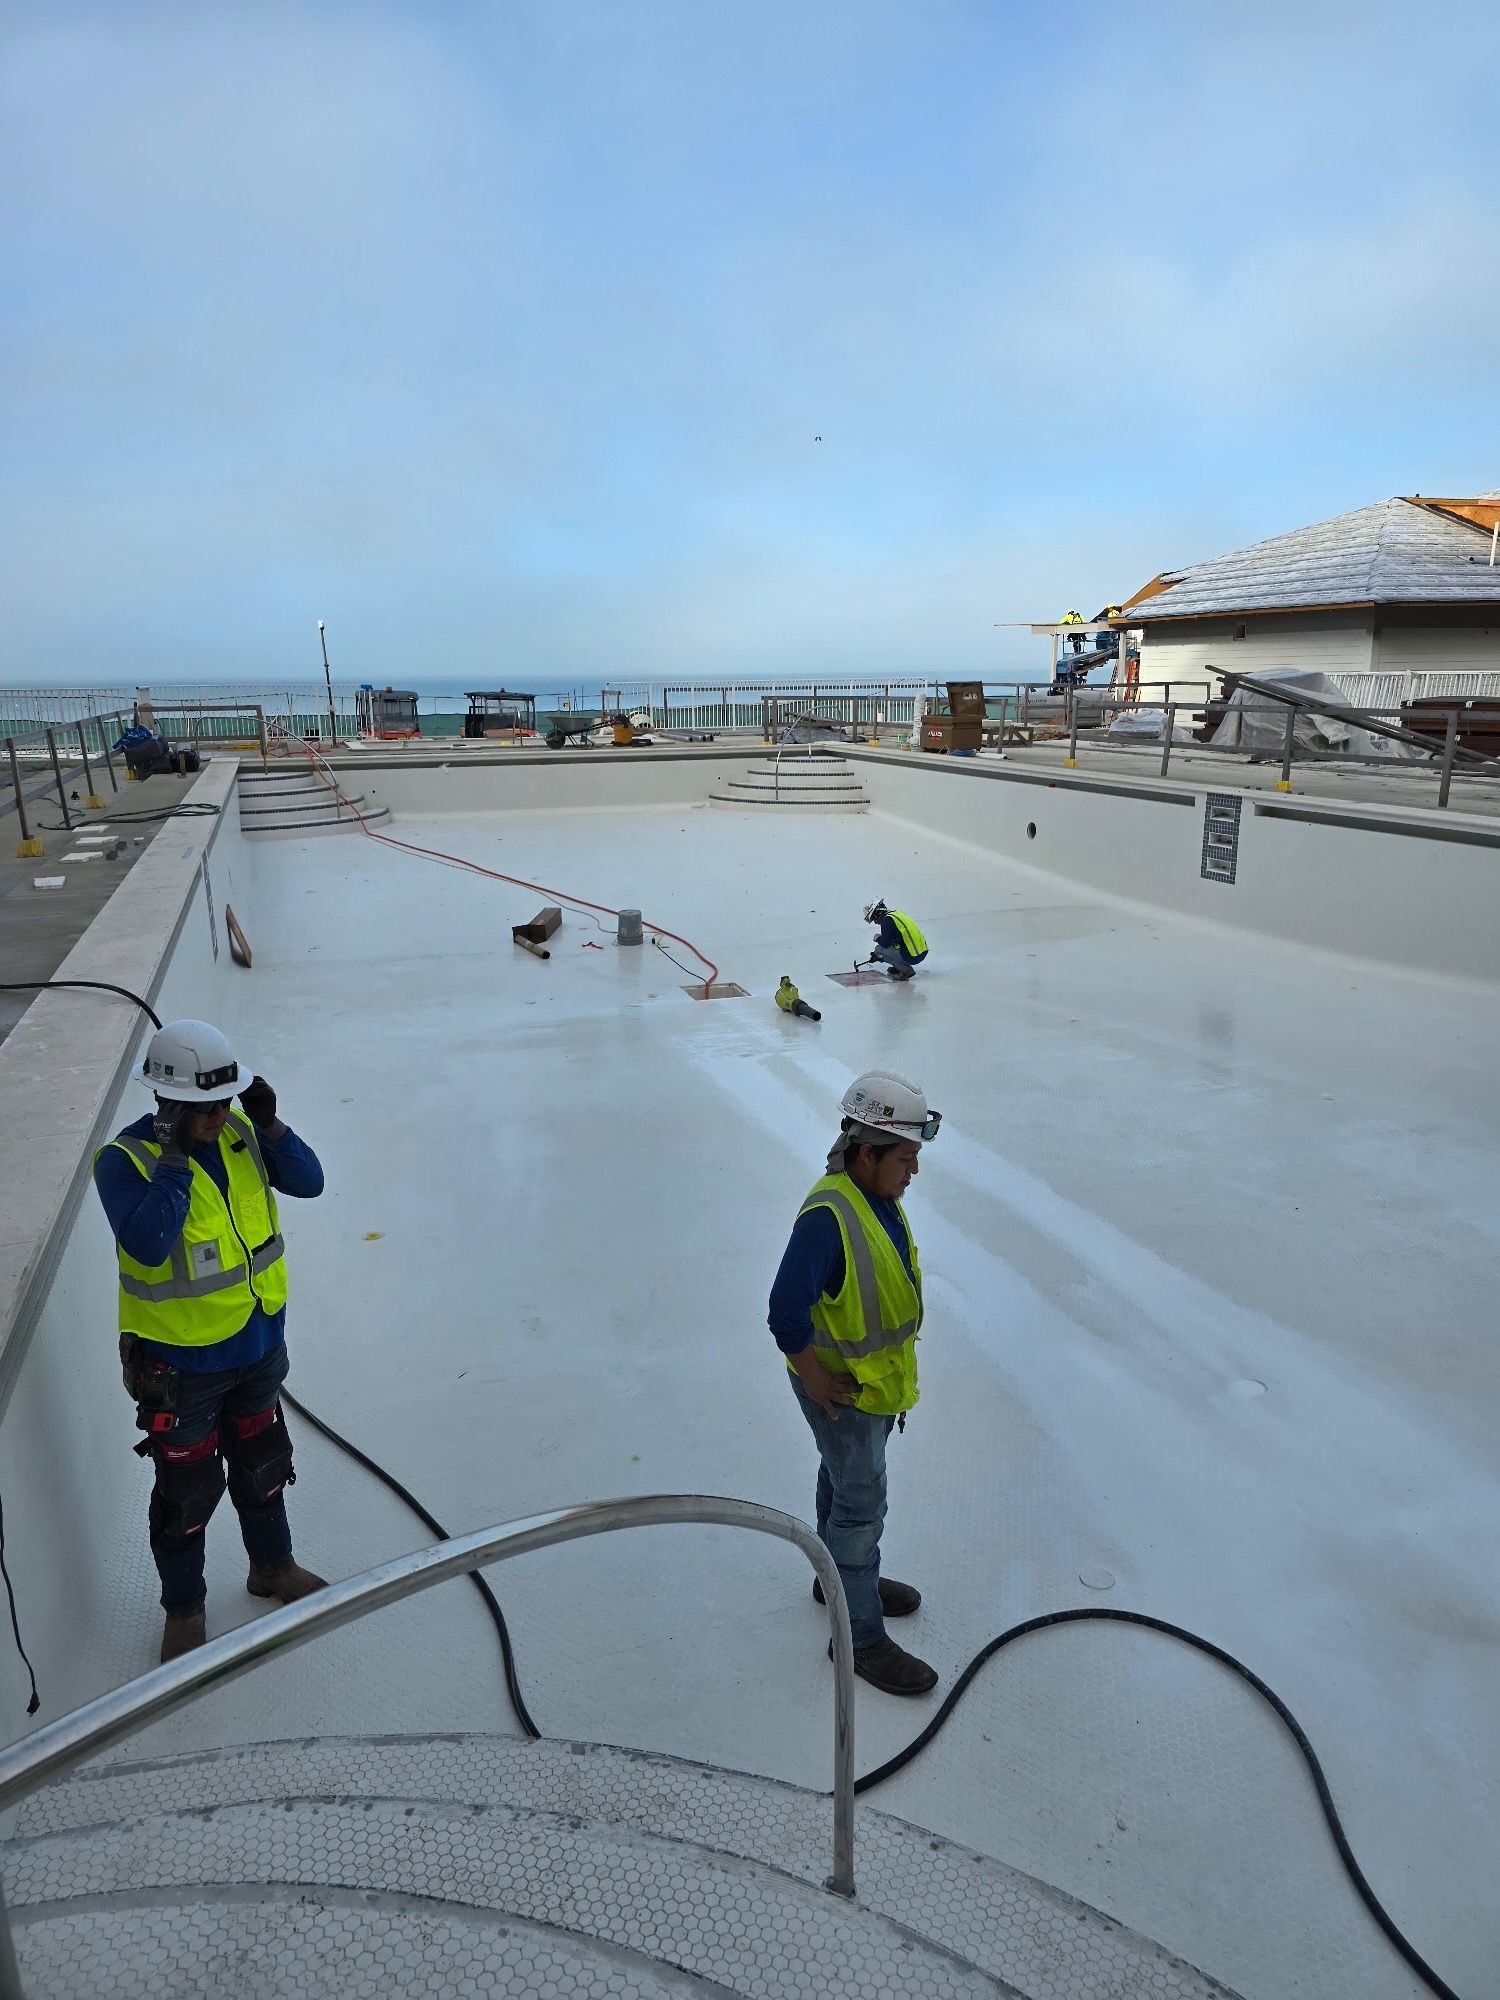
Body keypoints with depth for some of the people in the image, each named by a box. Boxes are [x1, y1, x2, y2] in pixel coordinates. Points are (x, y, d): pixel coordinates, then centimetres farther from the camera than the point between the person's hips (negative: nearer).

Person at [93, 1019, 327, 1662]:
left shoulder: (238, 1131, -6)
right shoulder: (124, 1160, -21)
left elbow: (309, 1181, -9)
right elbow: (148, 1245, -34)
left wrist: (269, 1126, -22)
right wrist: (176, 1158, -36)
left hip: (258, 1344, 5)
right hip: (181, 1363, -5)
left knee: (263, 1465, 25)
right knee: (187, 1492, 12)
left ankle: (272, 1566, 49)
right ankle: (183, 1609, 37)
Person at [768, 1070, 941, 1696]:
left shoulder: (882, 1199, -2)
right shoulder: (827, 1216, -33)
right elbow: (786, 1312, -34)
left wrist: (898, 1385, 15)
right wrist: (818, 1384, -21)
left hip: (877, 1380, 9)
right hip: (842, 1390, -9)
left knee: (844, 1482, 26)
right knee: (861, 1504, 4)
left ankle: (842, 1577, 48)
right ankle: (859, 1636, 21)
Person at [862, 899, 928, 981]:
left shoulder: (886, 920, -10)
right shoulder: (897, 913, 19)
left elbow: (885, 943, -11)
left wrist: (878, 939, 12)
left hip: (912, 957, -9)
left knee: (878, 949, 4)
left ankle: (906, 970, -1)